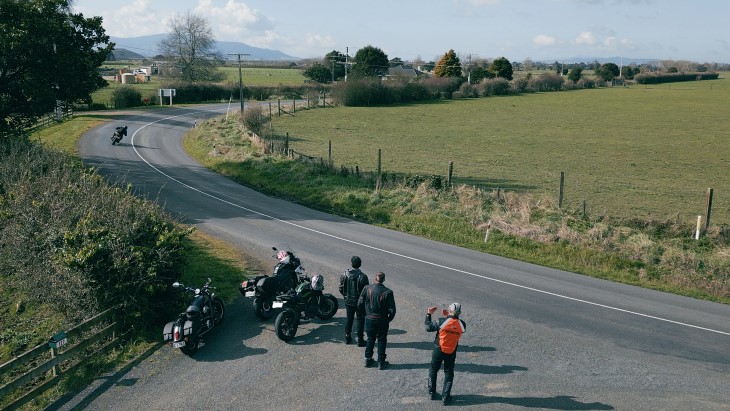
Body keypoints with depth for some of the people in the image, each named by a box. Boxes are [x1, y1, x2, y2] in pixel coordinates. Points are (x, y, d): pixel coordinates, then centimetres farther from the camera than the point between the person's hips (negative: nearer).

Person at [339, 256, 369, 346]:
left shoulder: (344, 275, -8)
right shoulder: (362, 277, -20)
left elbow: (341, 289, 1)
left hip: (348, 301, 4)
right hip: (359, 302, -4)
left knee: (349, 319, 20)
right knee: (360, 320, 10)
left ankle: (347, 337, 27)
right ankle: (360, 340, 15)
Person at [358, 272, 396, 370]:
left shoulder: (367, 289, -10)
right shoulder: (387, 292, -16)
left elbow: (360, 304, -4)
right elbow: (392, 310, -14)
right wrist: (389, 319, 4)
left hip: (369, 319, 2)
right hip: (382, 320, -2)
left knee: (370, 339, 20)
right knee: (382, 341, 14)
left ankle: (368, 360, 28)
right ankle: (381, 362, 20)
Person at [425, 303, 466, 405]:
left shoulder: (441, 321, -21)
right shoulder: (462, 325, -12)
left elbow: (429, 328, -7)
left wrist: (428, 314, 3)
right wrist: (448, 316, 10)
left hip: (438, 351, -1)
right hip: (451, 353, 1)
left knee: (433, 370, 19)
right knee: (449, 373, 14)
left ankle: (432, 393, 28)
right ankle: (445, 397, 13)